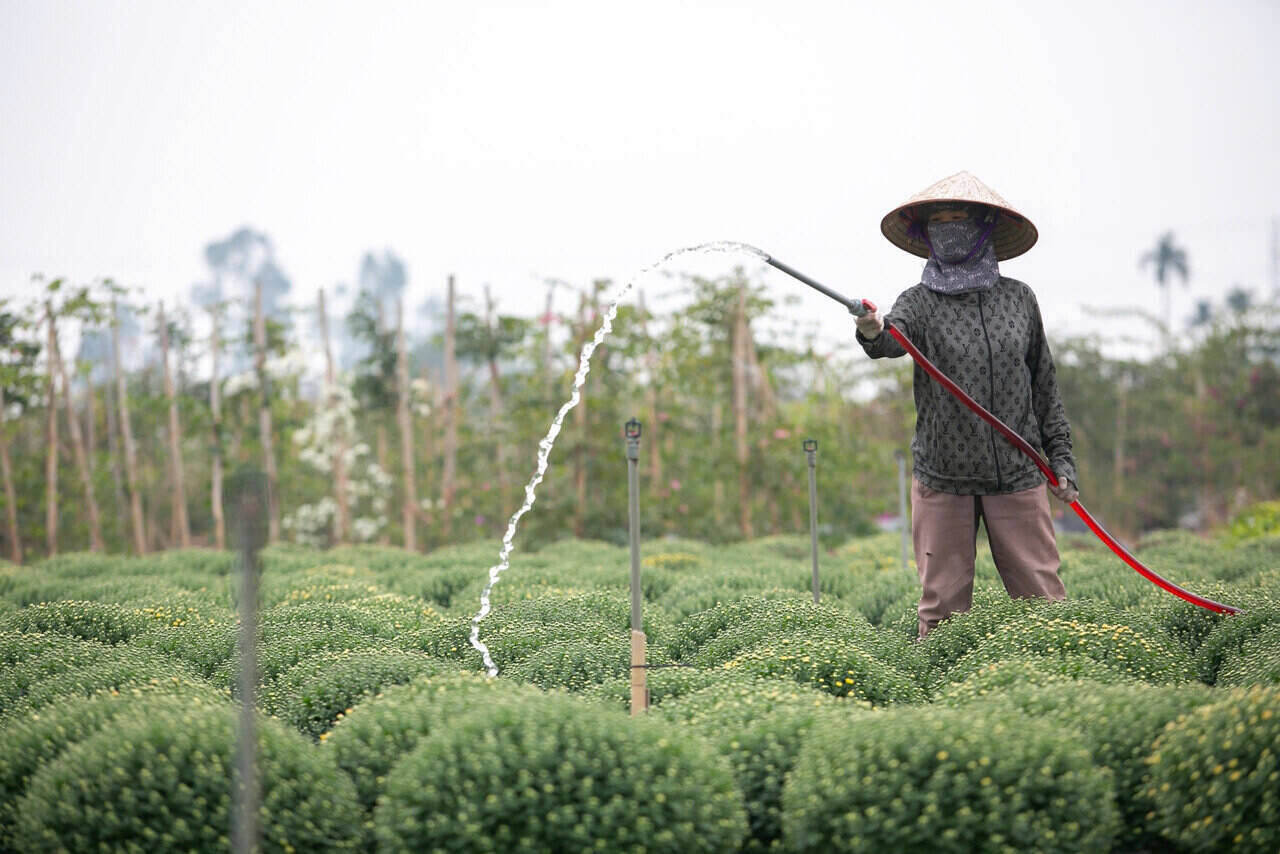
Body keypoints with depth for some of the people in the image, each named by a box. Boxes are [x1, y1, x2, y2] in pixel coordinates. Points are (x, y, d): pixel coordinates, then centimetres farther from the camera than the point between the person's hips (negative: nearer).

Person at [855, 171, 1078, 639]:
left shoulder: (1018, 298, 8)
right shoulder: (921, 301, 1)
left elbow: (1044, 383, 14)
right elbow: (896, 335, -22)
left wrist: (1061, 458, 12)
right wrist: (873, 334, -46)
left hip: (1018, 477, 1)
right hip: (942, 481, -1)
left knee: (1041, 596, 1)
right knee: (943, 604, 2)